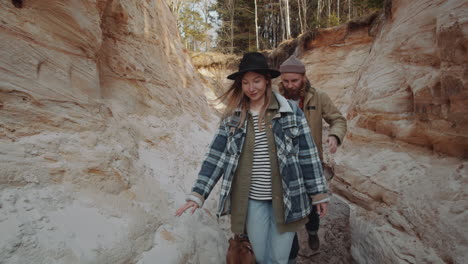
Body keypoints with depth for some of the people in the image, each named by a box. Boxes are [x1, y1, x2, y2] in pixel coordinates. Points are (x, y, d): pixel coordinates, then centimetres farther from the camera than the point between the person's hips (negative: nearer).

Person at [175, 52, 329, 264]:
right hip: (251, 200, 2)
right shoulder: (232, 116, -1)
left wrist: (319, 193, 0)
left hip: (285, 198, -1)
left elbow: (307, 154, -2)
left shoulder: (291, 112, -6)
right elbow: (216, 156, -2)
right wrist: (197, 194, -9)